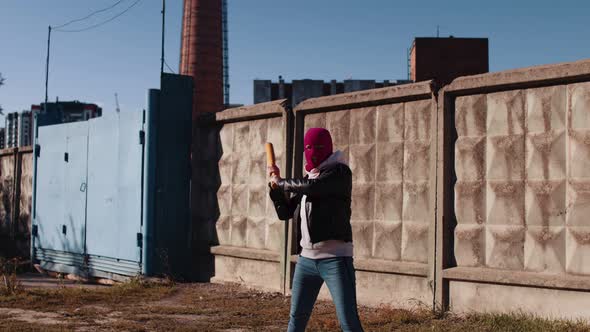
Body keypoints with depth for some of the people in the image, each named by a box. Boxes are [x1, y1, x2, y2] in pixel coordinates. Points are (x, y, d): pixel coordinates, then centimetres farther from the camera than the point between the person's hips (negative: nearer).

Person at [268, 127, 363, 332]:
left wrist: (281, 182, -7)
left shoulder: (339, 172, -6)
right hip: (307, 257, 7)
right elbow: (284, 213, 20)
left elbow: (311, 187, -23)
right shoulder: (306, 180, 16)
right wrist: (275, 186, 7)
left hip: (335, 257, -7)